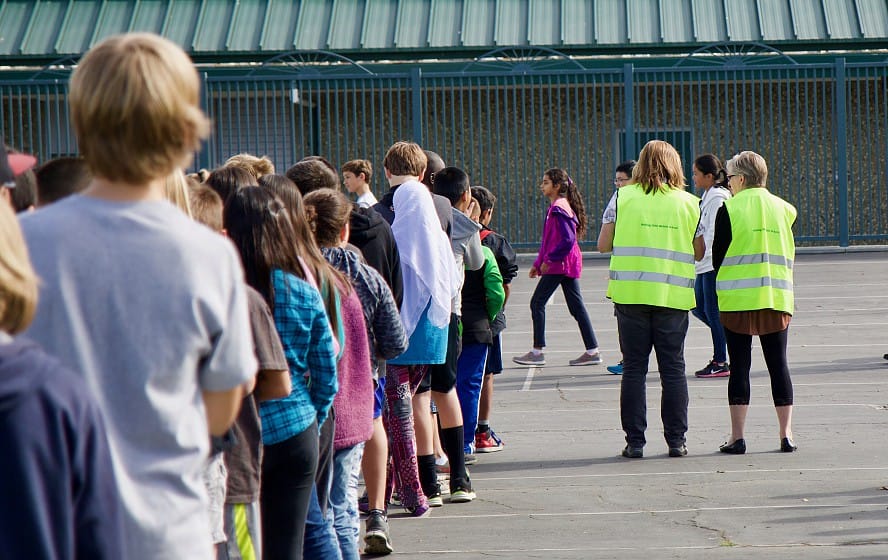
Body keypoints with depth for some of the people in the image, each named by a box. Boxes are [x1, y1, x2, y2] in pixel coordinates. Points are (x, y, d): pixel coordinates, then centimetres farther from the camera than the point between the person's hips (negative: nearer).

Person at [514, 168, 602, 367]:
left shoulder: (558, 209, -14)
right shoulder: (559, 207, 17)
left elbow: (567, 240, -23)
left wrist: (548, 260, -18)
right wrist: (538, 264, 24)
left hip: (559, 264, -10)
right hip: (568, 265, 10)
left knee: (537, 303, -3)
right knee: (576, 306, 8)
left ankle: (537, 352, -1)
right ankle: (592, 351, 7)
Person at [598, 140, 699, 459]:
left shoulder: (623, 197, 1)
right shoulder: (688, 203, 3)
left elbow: (603, 244, 2)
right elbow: (699, 253, 9)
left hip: (630, 293, -1)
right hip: (673, 296, 1)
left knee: (634, 369, 4)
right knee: (673, 369, 7)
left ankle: (634, 441, 3)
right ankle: (676, 441, 7)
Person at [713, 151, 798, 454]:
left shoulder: (729, 208, -5)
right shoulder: (782, 207, 6)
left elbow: (717, 256, -2)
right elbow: (788, 254, 14)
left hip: (737, 299, -3)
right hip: (777, 298, 3)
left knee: (739, 366, 1)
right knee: (778, 364, 7)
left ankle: (737, 437, 0)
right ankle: (786, 435, 6)